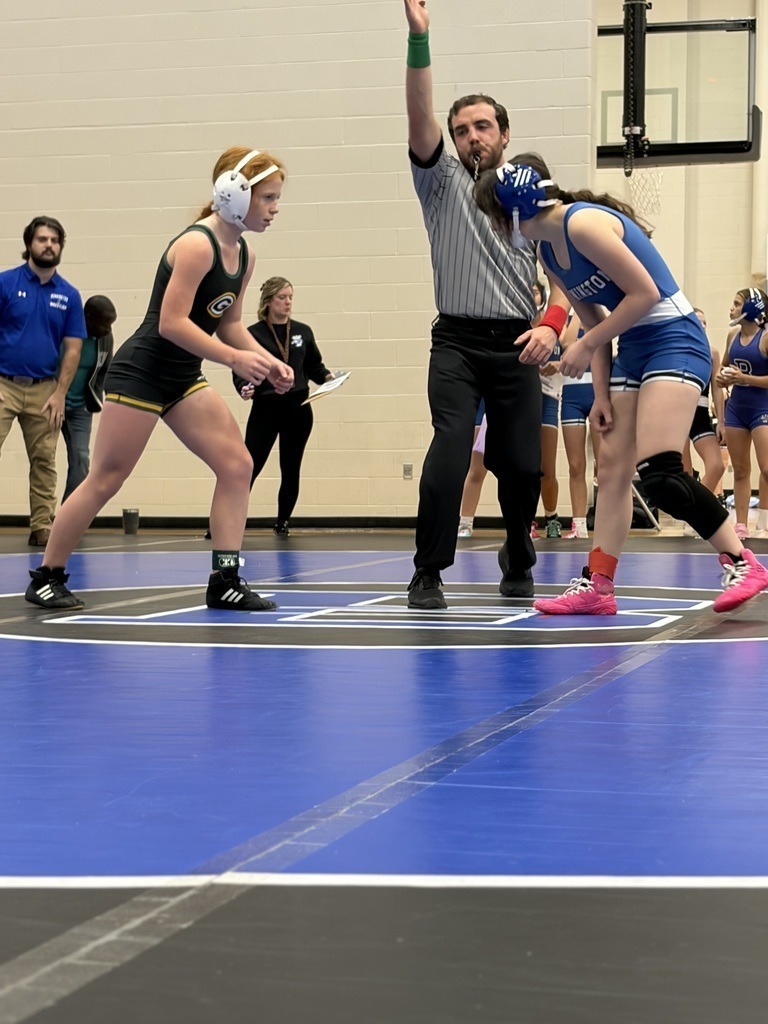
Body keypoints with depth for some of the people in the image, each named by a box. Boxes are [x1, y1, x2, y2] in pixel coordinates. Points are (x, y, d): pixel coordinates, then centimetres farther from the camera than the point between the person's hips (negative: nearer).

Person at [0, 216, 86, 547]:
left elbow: (72, 348, 6)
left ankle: (41, 527, 12)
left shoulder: (69, 295, 6)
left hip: (44, 390, 2)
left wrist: (59, 394, -3)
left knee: (44, 462, 6)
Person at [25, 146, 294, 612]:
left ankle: (225, 580, 0)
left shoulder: (243, 256, 7)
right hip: (141, 372, -9)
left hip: (183, 379, 9)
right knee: (105, 481, -2)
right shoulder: (196, 245, -20)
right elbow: (171, 322, -25)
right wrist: (235, 358, -27)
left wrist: (268, 361, 0)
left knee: (237, 465, -2)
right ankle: (47, 577, 11)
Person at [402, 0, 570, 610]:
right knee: (451, 445, -21)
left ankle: (518, 564, 28)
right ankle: (428, 575, -14)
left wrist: (551, 325, -11)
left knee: (522, 465, 1)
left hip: (517, 349, 2)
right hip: (457, 342, -2)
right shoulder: (443, 181, 8)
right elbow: (420, 120, -8)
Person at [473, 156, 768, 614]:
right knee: (612, 468, 6)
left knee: (659, 473, -19)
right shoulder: (549, 252, 10)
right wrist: (602, 395, 10)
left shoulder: (583, 223, -19)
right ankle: (597, 586, 11)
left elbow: (644, 293, -19)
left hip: (674, 339, -10)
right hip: (632, 350, 10)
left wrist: (588, 345, -12)